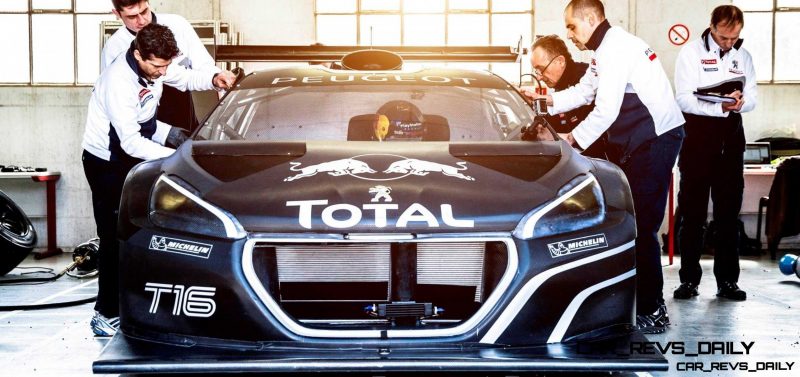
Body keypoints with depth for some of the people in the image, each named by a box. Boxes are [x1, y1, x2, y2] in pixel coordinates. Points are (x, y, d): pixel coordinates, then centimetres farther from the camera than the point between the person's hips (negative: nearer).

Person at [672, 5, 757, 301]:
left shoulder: (743, 56, 12)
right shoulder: (691, 52, -2)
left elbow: (752, 96, 9)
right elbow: (684, 99, -11)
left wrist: (741, 103, -15)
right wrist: (721, 107, -23)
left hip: (731, 137, 4)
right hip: (698, 135, -4)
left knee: (729, 212, 6)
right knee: (692, 212, -1)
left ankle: (727, 281, 11)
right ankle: (689, 279, 5)